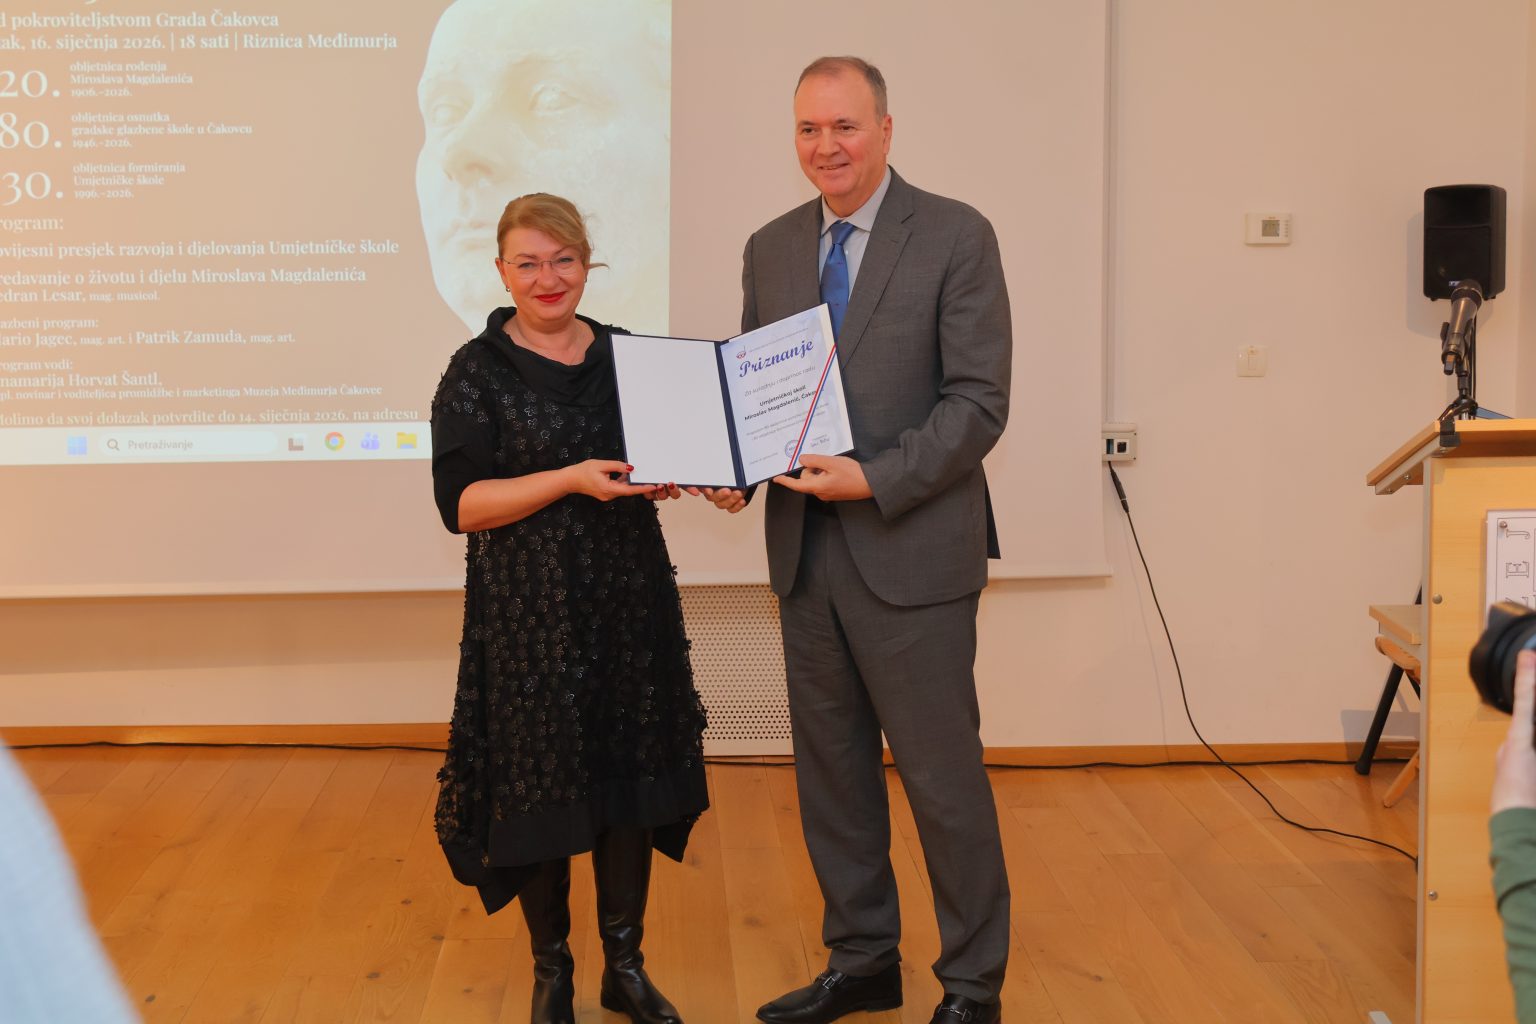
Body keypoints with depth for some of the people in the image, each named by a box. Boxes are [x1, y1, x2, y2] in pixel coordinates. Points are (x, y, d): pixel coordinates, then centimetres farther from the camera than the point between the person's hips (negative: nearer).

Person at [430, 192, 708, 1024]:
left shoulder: (624, 354, 9)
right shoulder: (477, 372, -5)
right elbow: (461, 503, -11)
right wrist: (570, 479, -21)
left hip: (630, 601, 4)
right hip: (531, 612, -4)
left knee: (633, 777, 9)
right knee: (541, 789, 3)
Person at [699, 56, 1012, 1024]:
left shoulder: (957, 236, -6)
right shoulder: (770, 248, 10)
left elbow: (979, 401, -11)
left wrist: (875, 480, -21)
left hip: (913, 553, -5)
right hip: (806, 553, 6)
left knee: (944, 778, 3)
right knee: (831, 771, 14)